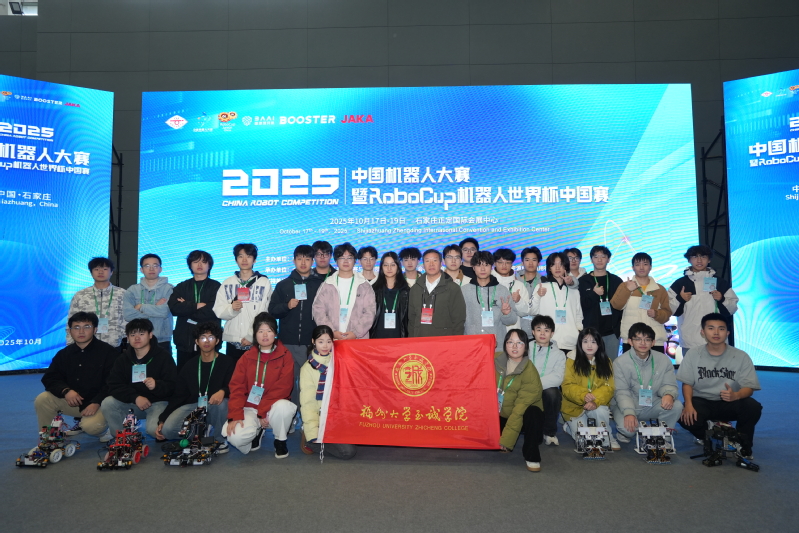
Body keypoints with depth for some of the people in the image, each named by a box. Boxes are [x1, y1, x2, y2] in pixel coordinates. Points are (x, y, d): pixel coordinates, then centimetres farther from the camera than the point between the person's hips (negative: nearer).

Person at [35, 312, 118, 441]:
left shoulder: (108, 352, -12)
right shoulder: (63, 354, 7)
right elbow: (49, 379, 2)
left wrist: (96, 403, -28)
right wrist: (66, 391, -18)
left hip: (100, 403, -5)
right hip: (73, 401, 6)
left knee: (90, 426, -33)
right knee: (42, 400, -14)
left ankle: (103, 429, 6)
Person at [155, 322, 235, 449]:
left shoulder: (227, 363, -2)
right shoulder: (189, 366, 10)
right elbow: (178, 395, 10)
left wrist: (223, 391, -33)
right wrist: (162, 420, 1)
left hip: (215, 407, -2)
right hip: (192, 406, 2)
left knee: (221, 403, -37)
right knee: (167, 430, -24)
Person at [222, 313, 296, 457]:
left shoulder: (285, 356, -3)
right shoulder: (247, 357, 5)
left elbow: (283, 387, -11)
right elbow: (237, 387, -4)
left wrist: (263, 410, -18)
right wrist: (235, 415, -17)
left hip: (273, 409, -1)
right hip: (250, 409, 2)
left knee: (283, 407, -36)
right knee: (234, 436, -27)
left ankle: (280, 441, -3)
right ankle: (257, 432, 11)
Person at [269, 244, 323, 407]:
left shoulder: (320, 285, 7)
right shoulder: (284, 285, 12)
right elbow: (272, 311, 9)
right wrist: (287, 306, -9)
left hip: (312, 343, -1)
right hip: (288, 343, 1)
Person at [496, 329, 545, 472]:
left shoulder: (530, 373, -22)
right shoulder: (496, 360, -10)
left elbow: (521, 408, -24)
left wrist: (507, 439, -25)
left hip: (525, 417, -4)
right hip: (501, 415, 4)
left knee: (533, 413, -34)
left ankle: (532, 456, -14)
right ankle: (498, 444, 15)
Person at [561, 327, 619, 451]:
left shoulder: (606, 362, 2)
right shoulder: (572, 361, -6)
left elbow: (609, 387, -8)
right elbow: (567, 386, -13)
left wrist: (595, 401, -27)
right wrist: (583, 396, -33)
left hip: (597, 405, 1)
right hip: (574, 407, -1)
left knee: (601, 411, -32)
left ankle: (608, 438, -7)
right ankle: (569, 426, 23)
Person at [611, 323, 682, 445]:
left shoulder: (663, 360, -2)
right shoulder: (621, 362, -12)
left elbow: (669, 384, -2)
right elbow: (621, 392, -16)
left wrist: (669, 394, -28)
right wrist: (628, 413, -33)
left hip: (652, 405, 3)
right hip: (627, 406, -3)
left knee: (676, 406, -24)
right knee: (627, 428, -32)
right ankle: (625, 434, 8)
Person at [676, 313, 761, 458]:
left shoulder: (741, 356, -5)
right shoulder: (694, 354, -2)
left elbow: (749, 387, -7)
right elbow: (687, 383, 0)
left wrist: (736, 395, -32)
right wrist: (688, 404, -20)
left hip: (730, 403, 0)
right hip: (702, 402, 0)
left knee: (753, 407, -31)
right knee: (685, 417, -30)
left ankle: (743, 443, -2)